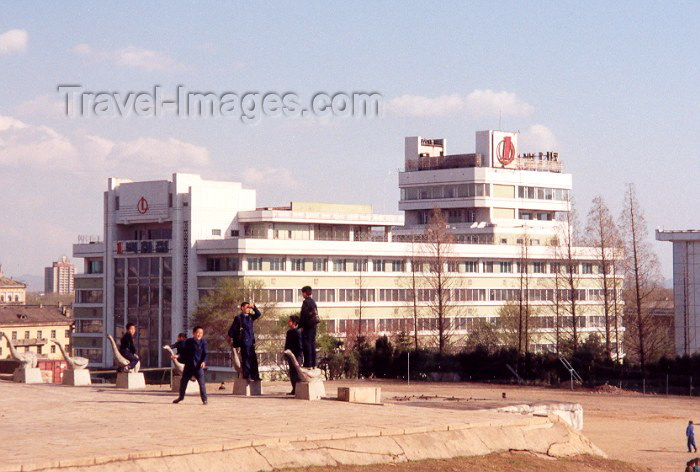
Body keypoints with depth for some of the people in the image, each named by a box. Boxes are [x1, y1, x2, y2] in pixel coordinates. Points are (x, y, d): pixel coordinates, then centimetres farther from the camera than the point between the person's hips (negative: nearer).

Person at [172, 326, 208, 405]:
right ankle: (181, 397, 32)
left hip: (198, 366, -3)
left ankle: (204, 399, -1)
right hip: (188, 366, 3)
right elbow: (184, 352, 9)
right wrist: (178, 356, -7)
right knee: (183, 381, 12)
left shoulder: (203, 343, -3)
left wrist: (203, 362, -21)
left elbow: (205, 354, -6)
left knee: (201, 382, -9)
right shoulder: (188, 342, 4)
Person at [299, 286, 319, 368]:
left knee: (306, 344, -7)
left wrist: (301, 326, -12)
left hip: (307, 326, -9)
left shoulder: (306, 302, -13)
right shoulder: (313, 302, 14)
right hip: (313, 325, 9)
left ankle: (308, 363, -9)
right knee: (312, 344, 12)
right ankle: (313, 363, 14)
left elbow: (303, 315, -16)